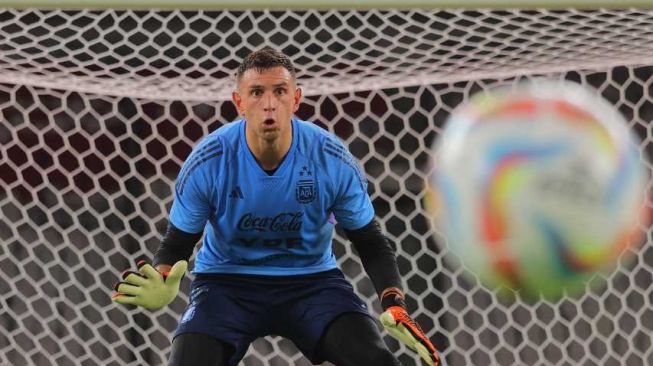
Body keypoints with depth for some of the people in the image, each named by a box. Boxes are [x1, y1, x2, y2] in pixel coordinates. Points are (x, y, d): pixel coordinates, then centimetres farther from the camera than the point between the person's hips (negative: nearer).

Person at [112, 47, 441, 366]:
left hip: (312, 281, 0)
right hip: (227, 282, 0)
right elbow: (178, 242, -6)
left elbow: (370, 243, -3)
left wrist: (394, 305, -20)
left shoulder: (333, 160, -14)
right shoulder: (206, 163, -16)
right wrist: (161, 284, -29)